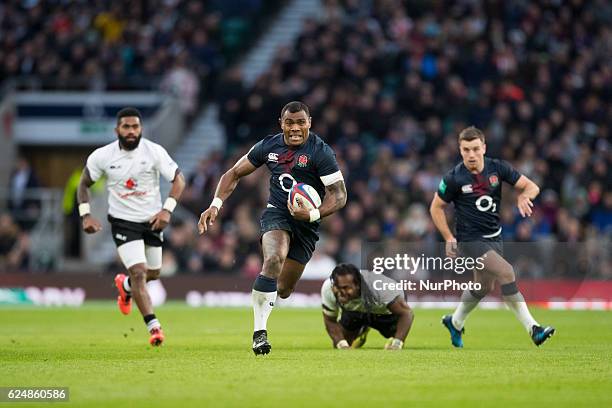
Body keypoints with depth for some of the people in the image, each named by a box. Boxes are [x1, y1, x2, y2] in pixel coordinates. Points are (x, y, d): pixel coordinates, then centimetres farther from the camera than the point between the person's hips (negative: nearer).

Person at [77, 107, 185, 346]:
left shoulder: (154, 152, -12)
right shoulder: (102, 156, -10)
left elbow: (178, 179, -8)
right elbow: (84, 184, 4)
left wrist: (167, 209, -21)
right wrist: (86, 215, -7)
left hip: (152, 221, 2)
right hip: (123, 221, -2)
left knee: (152, 274, 15)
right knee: (138, 273, -17)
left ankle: (125, 285, 50)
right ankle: (154, 327, -14)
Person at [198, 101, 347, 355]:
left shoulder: (321, 153, -11)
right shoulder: (268, 147, -1)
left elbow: (339, 195, -12)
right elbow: (234, 174, 10)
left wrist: (313, 214, -29)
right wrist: (216, 205, -3)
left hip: (307, 223, 0)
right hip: (276, 213, 0)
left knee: (284, 290, 4)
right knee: (274, 260, -32)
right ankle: (259, 332, -29)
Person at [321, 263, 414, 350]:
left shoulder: (378, 287, -45)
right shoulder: (328, 289, -33)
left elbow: (406, 313, -38)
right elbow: (330, 321, -16)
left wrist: (397, 342, -46)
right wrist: (342, 344, -29)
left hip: (385, 313, -3)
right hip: (352, 313, 3)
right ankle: (361, 332, 26)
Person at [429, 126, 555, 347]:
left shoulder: (497, 168, -6)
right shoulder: (454, 178, -14)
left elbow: (531, 186, -2)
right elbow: (436, 207, -1)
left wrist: (523, 196, -25)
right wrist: (449, 238, -8)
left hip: (494, 237, 6)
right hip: (471, 240, -6)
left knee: (483, 287, 18)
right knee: (506, 272, -22)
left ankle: (455, 322, 44)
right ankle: (532, 329, -21)